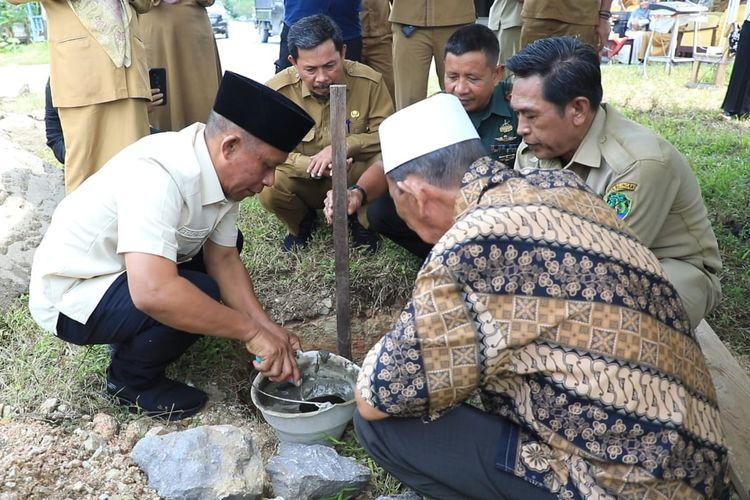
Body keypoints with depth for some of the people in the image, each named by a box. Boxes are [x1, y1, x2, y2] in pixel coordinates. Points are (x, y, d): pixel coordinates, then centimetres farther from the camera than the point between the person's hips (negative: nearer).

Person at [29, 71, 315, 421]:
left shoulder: (221, 171, -9)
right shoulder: (157, 175, -34)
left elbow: (223, 259, -3)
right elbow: (153, 293, -44)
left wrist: (268, 328, -14)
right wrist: (252, 332, -35)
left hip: (123, 271, 8)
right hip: (71, 297, -8)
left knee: (226, 245, 7)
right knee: (201, 295, -26)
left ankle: (135, 337, 13)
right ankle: (130, 380, 1)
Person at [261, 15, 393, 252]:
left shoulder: (369, 81, -16)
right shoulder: (277, 90, -17)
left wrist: (344, 146, -28)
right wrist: (312, 165, -32)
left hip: (354, 179, 0)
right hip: (303, 184, 0)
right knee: (268, 186, -31)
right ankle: (301, 223, 8)